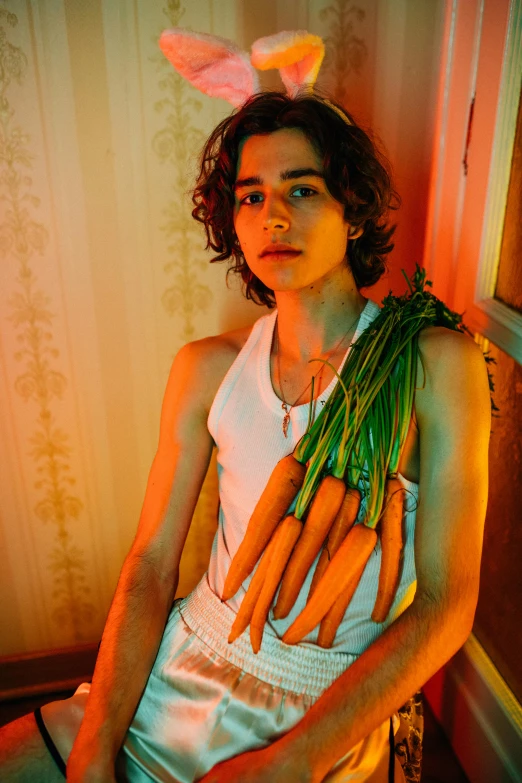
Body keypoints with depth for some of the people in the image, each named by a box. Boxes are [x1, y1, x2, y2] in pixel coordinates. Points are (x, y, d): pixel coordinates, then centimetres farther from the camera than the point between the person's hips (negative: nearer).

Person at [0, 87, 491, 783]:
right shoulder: (207, 370, -2)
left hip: (332, 712, -2)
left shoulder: (436, 363, -11)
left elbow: (447, 603, -11)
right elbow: (151, 564, -1)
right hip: (183, 668, 3)